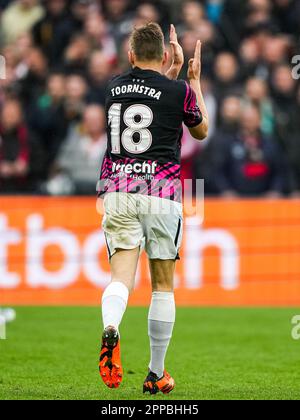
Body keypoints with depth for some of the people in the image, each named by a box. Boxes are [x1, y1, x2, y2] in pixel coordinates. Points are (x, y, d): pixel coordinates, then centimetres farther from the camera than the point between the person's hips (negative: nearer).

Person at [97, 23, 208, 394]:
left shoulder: (114, 87, 10)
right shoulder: (179, 90, -1)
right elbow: (201, 131, 19)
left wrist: (174, 72, 32)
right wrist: (194, 80, 25)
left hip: (117, 192, 2)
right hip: (162, 193, -2)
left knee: (121, 277, -7)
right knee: (163, 286, 11)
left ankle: (110, 329, -41)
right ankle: (156, 375, 15)